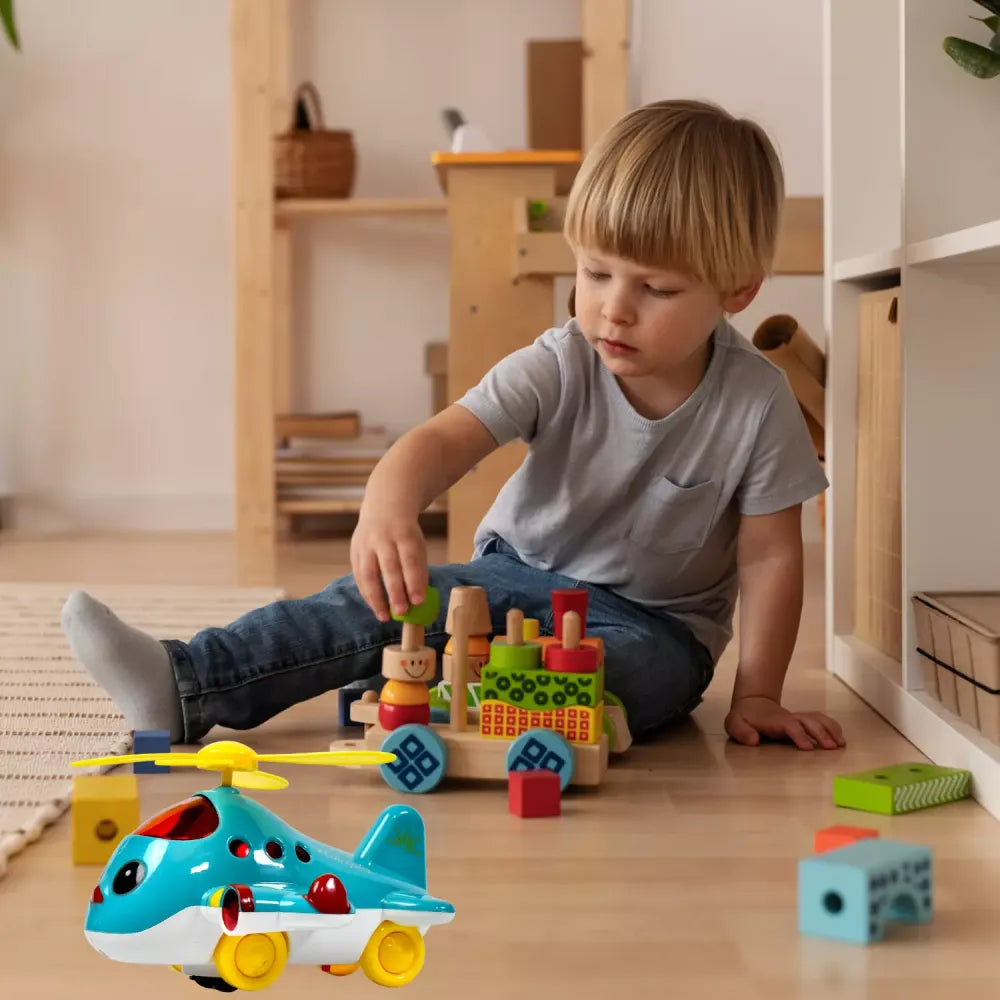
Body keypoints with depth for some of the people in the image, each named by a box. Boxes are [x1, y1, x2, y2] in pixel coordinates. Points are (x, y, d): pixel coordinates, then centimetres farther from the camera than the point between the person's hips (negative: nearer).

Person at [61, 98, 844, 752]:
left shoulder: (756, 402, -16)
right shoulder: (555, 369, -13)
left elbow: (770, 555, -10)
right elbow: (444, 439, -29)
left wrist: (756, 698, -15)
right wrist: (387, 508, -51)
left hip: (653, 623, -1)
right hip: (522, 576, 1)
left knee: (646, 666, -37)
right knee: (384, 597, -23)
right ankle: (185, 682, -33)